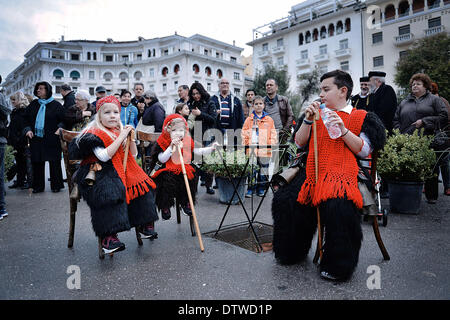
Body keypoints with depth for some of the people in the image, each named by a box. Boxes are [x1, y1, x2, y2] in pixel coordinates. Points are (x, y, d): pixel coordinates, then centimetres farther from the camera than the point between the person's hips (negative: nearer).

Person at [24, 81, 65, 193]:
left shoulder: (56, 105, 0)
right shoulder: (33, 104, 13)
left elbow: (64, 120, 0)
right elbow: (26, 118, 18)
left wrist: (60, 128, -16)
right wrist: (28, 129, 3)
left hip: (52, 139, -4)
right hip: (36, 138, 4)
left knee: (54, 163, 0)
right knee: (37, 163, 7)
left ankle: (56, 185, 11)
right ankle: (38, 186, 17)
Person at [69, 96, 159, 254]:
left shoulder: (121, 131, 13)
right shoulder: (95, 133, -5)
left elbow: (133, 155, 15)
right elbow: (104, 156, -20)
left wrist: (130, 138, -2)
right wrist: (121, 137, -17)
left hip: (123, 172, 6)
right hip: (100, 173, -6)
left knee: (143, 184, -11)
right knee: (110, 192, -33)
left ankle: (146, 225, 1)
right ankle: (108, 237, -32)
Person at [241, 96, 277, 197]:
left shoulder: (269, 120, 8)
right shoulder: (249, 119, 7)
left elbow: (273, 134, 7)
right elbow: (244, 134, 7)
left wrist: (271, 146, -4)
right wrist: (245, 146, -3)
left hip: (265, 150, 1)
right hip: (251, 150, -1)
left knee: (263, 170, 8)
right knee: (251, 170, 0)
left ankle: (261, 189, 20)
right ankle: (250, 189, 10)